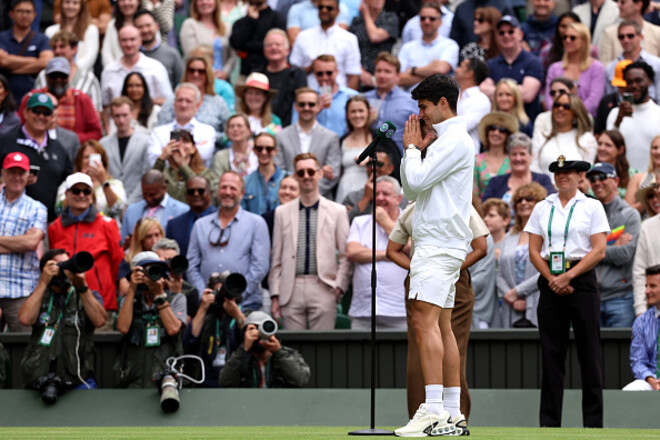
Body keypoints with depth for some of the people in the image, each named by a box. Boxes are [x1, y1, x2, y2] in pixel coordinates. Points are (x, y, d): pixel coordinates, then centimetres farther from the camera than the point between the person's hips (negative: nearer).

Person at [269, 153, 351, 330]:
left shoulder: (337, 211, 9)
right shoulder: (283, 212, 13)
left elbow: (345, 255, 7)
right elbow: (276, 258, 12)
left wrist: (339, 287, -5)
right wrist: (275, 295, 6)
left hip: (323, 290, -1)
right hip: (291, 291, 1)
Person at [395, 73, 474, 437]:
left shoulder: (455, 140, -9)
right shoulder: (444, 141, 22)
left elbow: (417, 180, -17)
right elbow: (410, 190, 25)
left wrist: (412, 148, 0)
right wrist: (414, 150, 13)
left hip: (439, 243, -11)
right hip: (434, 244, 11)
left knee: (425, 321, -19)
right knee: (442, 327, 9)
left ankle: (434, 411, -27)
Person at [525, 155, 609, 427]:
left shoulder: (592, 207, 4)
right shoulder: (542, 208, 12)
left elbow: (599, 251, -4)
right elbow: (534, 251, 8)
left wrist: (568, 276, -12)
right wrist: (552, 278, -7)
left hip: (582, 280, -3)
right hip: (550, 282, 3)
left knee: (589, 352, -3)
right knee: (551, 353, 1)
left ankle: (593, 422, -1)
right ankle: (549, 422, 3)